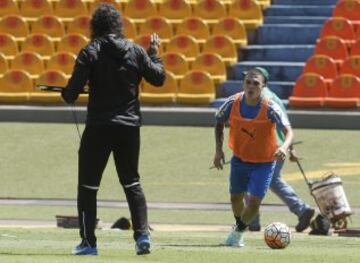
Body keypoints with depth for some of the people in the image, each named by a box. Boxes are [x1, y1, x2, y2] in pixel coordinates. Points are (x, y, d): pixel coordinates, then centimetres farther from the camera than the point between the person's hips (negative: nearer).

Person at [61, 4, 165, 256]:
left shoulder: (91, 52, -8)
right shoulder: (135, 51, 2)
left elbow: (74, 88, -14)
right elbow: (158, 78, 8)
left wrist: (66, 95, 9)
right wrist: (154, 54, 23)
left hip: (99, 126, -3)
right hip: (129, 127, 3)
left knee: (88, 184, 7)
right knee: (132, 182, 16)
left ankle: (88, 242, 5)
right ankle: (142, 234, 1)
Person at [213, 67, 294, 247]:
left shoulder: (270, 109, -25)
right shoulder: (233, 103, -16)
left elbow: (288, 131, -31)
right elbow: (219, 123, 3)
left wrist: (284, 147, -52)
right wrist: (219, 149, -5)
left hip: (264, 163, -3)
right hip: (239, 158, 3)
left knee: (254, 202, -11)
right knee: (236, 198, 16)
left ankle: (238, 232, 17)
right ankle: (238, 225, 48)